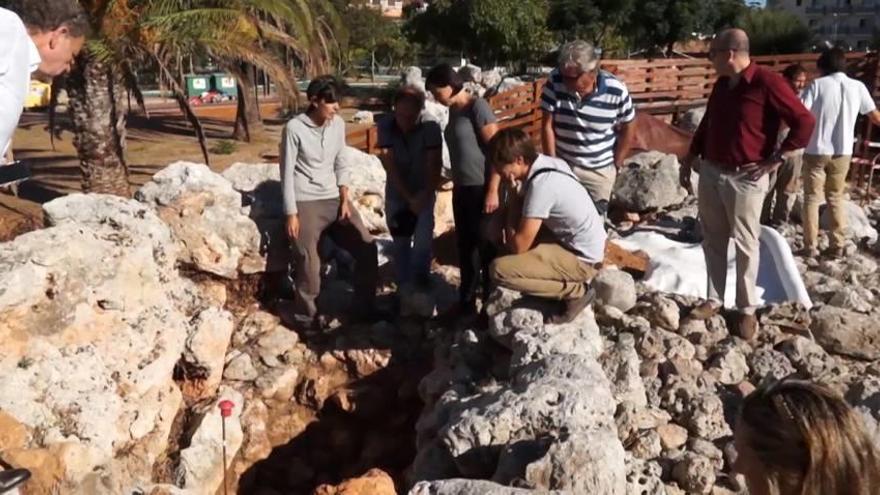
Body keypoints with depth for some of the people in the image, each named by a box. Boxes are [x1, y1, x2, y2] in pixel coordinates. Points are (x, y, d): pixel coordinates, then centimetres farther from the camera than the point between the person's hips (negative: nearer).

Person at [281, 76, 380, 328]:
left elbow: (340, 164, 10)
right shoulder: (294, 128, -12)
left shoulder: (338, 124, 2)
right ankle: (305, 315, 17)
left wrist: (345, 199, 1)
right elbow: (287, 173, -9)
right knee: (309, 263, -5)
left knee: (367, 247, 0)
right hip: (306, 203, -5)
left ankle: (365, 308, 14)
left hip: (333, 199, 6)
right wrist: (291, 213, -11)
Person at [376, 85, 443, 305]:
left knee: (423, 240, -9)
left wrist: (424, 196, -21)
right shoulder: (385, 126, -20)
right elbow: (389, 165, -18)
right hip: (397, 193, 1)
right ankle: (404, 286, 17)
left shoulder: (431, 127, -23)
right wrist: (408, 198, -20)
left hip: (424, 192, -1)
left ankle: (420, 284, 4)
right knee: (400, 242, 7)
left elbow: (434, 165, -19)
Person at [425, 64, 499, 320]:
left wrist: (493, 191, -19)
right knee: (465, 248, 16)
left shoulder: (478, 107, -14)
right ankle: (467, 303, 28)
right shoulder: (454, 109, 11)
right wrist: (455, 184, 17)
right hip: (462, 189, 9)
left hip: (481, 189, -8)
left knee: (485, 248, 1)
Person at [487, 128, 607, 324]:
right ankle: (569, 279, 14)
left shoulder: (541, 184, -28)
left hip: (580, 258, -9)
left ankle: (575, 292, -4)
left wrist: (509, 234, -3)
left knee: (499, 269, -18)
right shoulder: (547, 163, -1)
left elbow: (519, 245, -23)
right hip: (581, 244, 9)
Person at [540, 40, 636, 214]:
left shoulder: (616, 92, -21)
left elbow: (627, 130, -5)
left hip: (600, 171, -1)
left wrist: (615, 165, -1)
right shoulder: (556, 81, -20)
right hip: (563, 165, 1)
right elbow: (547, 126, -12)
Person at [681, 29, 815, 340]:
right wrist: (689, 160, 19)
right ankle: (714, 299, 24)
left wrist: (775, 160, -13)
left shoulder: (767, 82, -14)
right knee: (713, 241, 12)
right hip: (710, 173, 7)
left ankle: (747, 309, 14)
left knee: (745, 245, 3)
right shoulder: (721, 85, 9)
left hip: (745, 178, -7)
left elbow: (804, 122, -14)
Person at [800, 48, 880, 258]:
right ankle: (837, 246, 16)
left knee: (812, 198, 6)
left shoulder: (818, 85, -7)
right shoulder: (858, 87, 3)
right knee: (836, 197, 16)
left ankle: (810, 247, 4)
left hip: (817, 151, -3)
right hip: (843, 153, 3)